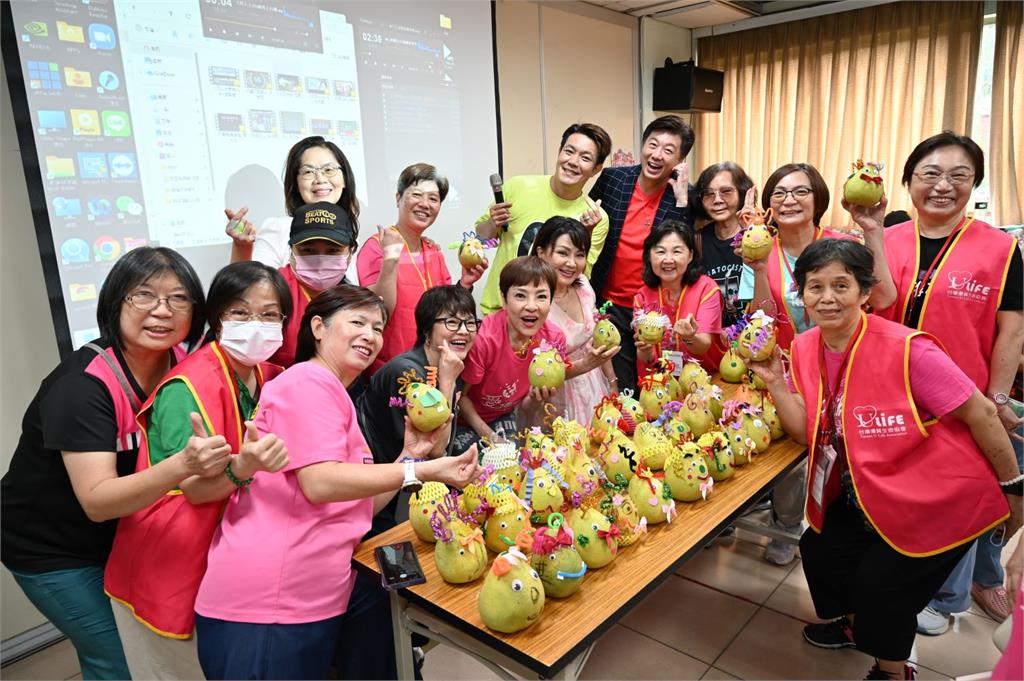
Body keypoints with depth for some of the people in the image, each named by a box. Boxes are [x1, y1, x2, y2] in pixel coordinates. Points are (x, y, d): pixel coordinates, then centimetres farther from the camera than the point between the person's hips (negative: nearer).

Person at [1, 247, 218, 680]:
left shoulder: (180, 364, -13)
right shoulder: (82, 385, -30)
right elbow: (97, 500, -36)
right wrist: (182, 466, -52)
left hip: (119, 534, 5)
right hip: (53, 550, -5)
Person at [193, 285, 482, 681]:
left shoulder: (335, 395, 19)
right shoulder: (310, 381, -11)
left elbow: (359, 505, 15)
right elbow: (320, 484, -22)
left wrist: (410, 454, 5)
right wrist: (422, 471, -21)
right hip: (266, 605, -9)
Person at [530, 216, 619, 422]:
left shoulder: (583, 285, -7)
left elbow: (598, 340, 7)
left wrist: (612, 382, 9)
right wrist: (585, 364, -32)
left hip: (595, 389, 5)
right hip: (558, 399, -5)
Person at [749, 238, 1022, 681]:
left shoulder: (906, 349, -27)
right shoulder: (804, 349, -8)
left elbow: (981, 415, -17)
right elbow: (808, 434, -5)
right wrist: (775, 382, -19)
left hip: (940, 500, -6)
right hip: (867, 495, 7)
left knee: (880, 585, -3)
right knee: (819, 549, 12)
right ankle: (856, 625, 46)